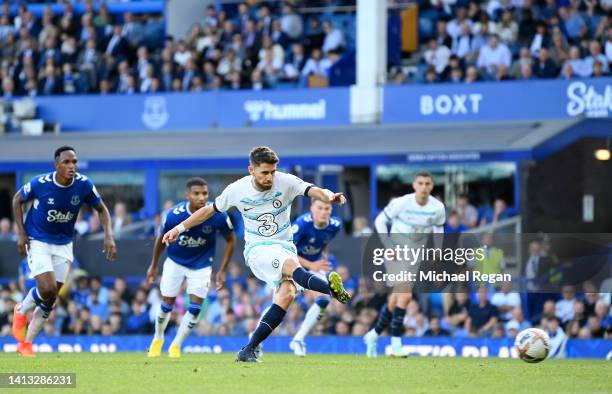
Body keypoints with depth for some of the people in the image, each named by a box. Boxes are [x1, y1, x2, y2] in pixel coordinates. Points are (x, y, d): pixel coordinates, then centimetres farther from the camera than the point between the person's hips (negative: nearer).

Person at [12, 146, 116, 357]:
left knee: (50, 299, 4)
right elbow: (17, 200, -2)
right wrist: (22, 233, -7)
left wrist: (108, 236, -13)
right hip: (37, 242, -3)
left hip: (63, 245, 3)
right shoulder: (40, 183, -20)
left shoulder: (84, 185, -14)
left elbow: (101, 209, 2)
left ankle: (26, 343, 18)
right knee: (47, 288, -21)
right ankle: (21, 311, 12)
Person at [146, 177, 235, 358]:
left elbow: (231, 240, -7)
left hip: (201, 265, 0)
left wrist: (222, 271, -9)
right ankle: (158, 339, 34)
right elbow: (161, 239, -5)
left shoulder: (218, 215, -25)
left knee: (195, 307, -6)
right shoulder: (174, 215, -25)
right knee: (166, 305, 7)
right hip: (175, 263, 0)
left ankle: (176, 345, 13)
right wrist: (153, 265, 5)